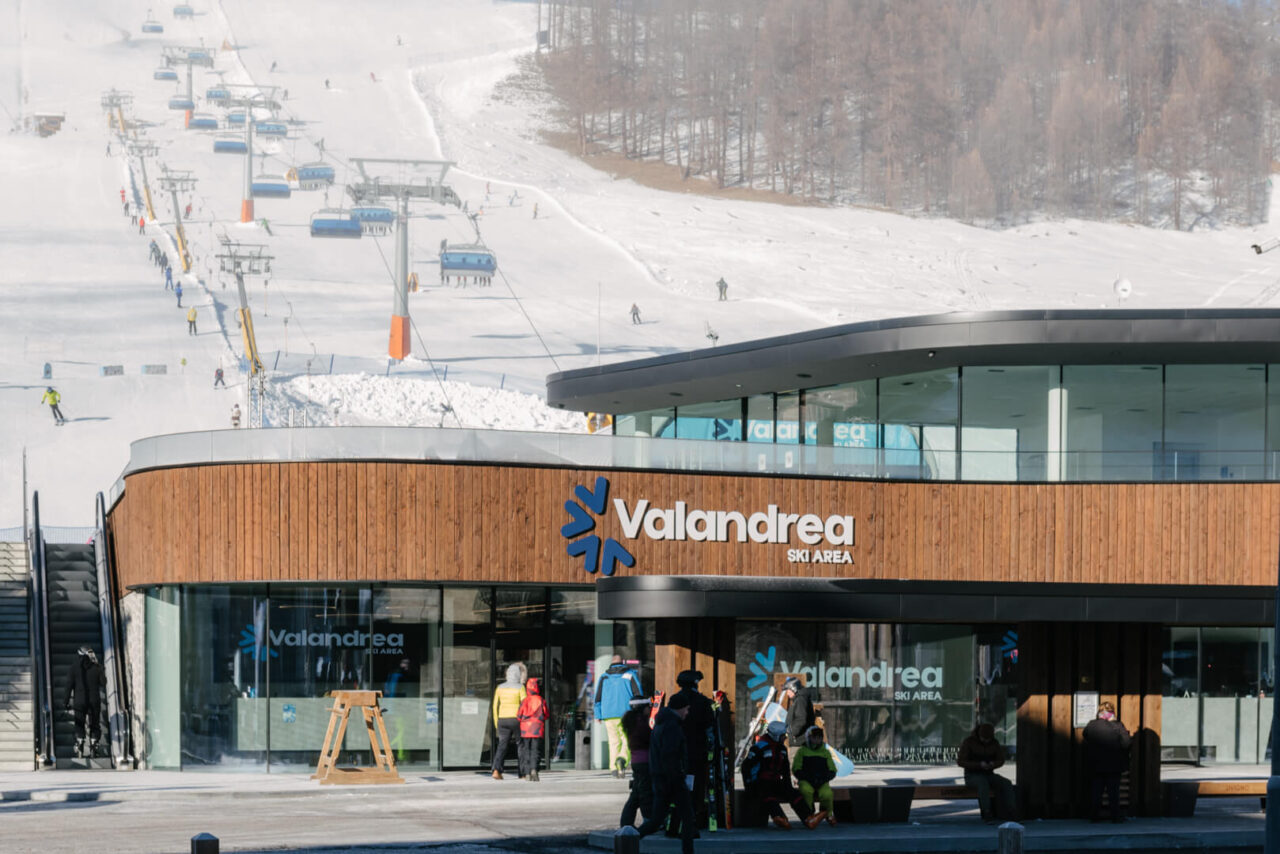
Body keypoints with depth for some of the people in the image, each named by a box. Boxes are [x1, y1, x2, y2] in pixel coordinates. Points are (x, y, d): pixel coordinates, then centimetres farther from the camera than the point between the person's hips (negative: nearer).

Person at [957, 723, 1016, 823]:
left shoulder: (994, 743, 2)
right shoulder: (968, 742, -12)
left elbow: (1000, 760, 4)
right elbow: (961, 762, -15)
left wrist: (993, 765, -21)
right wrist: (979, 765, -28)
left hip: (988, 776, 4)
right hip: (972, 777, -4)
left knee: (1006, 784, -27)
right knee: (983, 783, -41)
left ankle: (1009, 814, -31)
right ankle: (987, 815, -41)